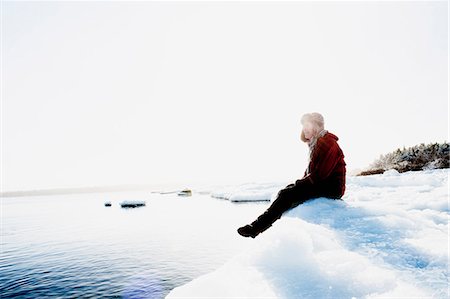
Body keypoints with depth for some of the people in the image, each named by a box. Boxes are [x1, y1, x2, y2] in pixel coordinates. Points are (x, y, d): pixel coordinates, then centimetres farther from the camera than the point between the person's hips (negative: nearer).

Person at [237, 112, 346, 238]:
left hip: (331, 188, -10)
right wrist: (300, 181, 5)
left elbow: (318, 175, -23)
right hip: (320, 183, 10)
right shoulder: (316, 143, 19)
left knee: (287, 195, -22)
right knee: (285, 191, 3)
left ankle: (257, 227, -22)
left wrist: (300, 183, -12)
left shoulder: (327, 144, -16)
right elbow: (310, 171, 20)